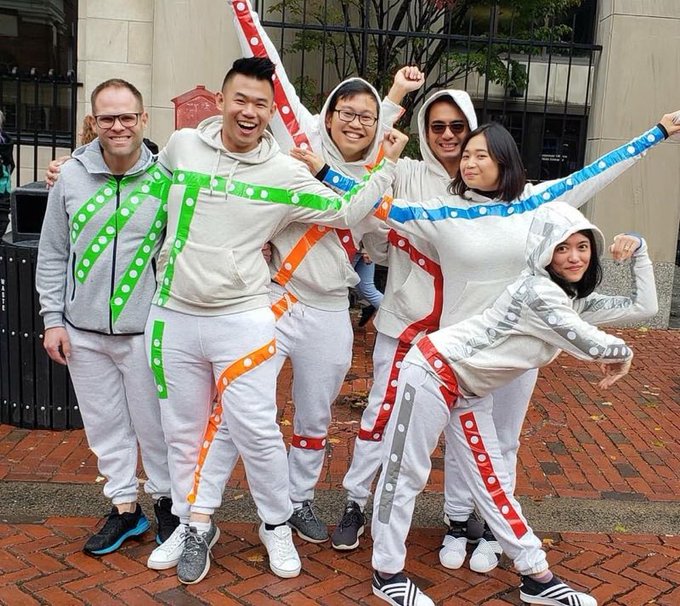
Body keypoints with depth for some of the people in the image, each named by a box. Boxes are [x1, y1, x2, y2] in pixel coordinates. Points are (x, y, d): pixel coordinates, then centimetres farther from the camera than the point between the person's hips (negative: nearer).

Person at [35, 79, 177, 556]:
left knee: (153, 422, 7)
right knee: (104, 424, 13)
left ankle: (166, 500, 29)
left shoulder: (164, 178, -7)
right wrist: (53, 318, 3)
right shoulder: (72, 176, 0)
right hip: (83, 331, 3)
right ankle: (125, 508, 29)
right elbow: (52, 254, 7)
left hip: (144, 329, -3)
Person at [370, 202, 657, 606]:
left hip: (472, 389, 9)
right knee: (406, 474, 2)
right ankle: (387, 574, 17)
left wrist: (638, 250, 0)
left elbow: (645, 307, 8)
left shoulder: (576, 300, 5)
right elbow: (593, 346, -26)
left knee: (493, 483, 13)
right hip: (435, 370, -9)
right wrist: (624, 352, -5)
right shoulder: (539, 293, -25)